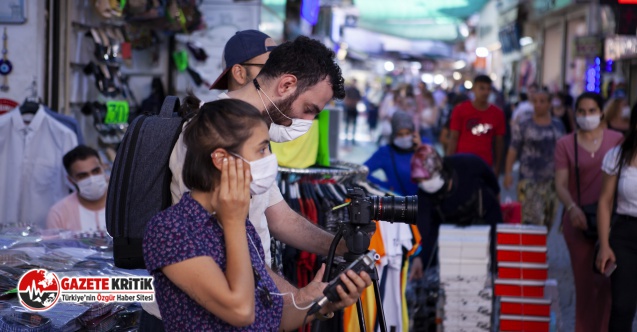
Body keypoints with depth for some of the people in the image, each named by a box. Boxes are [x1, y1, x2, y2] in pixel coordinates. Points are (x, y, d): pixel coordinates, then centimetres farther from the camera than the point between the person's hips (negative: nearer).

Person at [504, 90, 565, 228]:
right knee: (531, 218, -14)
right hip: (529, 179, -4)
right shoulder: (523, 126, 1)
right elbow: (513, 150, -1)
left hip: (552, 179, 4)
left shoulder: (558, 126, 12)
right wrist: (508, 172, -11)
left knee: (548, 220, 5)